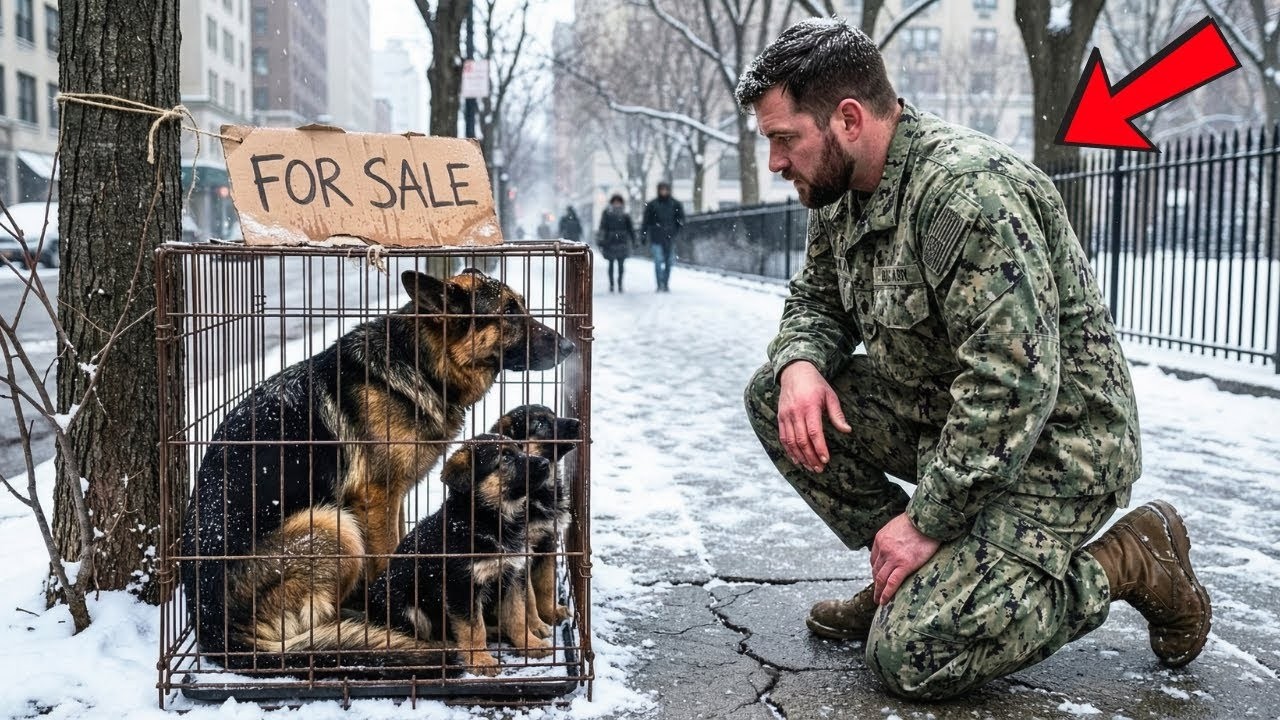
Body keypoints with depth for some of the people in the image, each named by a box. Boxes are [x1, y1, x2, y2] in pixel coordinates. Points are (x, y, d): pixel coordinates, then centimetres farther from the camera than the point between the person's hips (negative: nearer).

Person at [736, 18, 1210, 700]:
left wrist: (928, 520, -24)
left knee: (909, 657, -18)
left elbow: (1014, 383, -31)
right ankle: (908, 576, 6)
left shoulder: (965, 190, -27)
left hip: (1048, 445, -9)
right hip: (940, 412, 9)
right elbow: (814, 298, 15)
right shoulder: (840, 195, 2)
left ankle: (1129, 562, 2)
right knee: (774, 395, -5)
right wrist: (800, 362, -10)